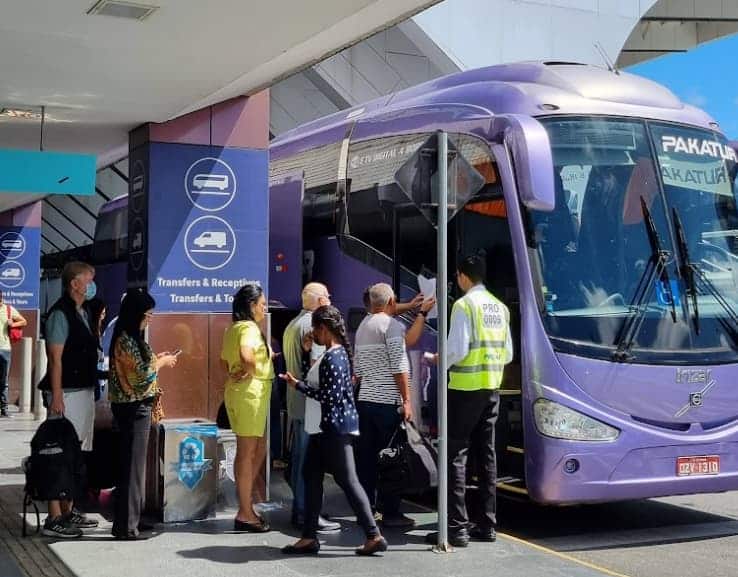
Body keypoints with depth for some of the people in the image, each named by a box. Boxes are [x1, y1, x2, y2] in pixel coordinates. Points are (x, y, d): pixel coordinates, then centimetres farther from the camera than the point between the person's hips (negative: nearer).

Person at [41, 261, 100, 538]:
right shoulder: (61, 313, -12)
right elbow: (55, 358, -16)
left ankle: (69, 511, 24)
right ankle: (54, 519, -4)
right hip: (67, 393, -10)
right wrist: (56, 397, -20)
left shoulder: (84, 313, 14)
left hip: (85, 390, 10)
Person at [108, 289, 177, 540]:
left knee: (132, 464, 14)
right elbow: (142, 375, -20)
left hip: (135, 407, 10)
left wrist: (155, 359, 10)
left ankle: (129, 519, 23)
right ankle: (126, 526, 2)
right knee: (132, 465, -4)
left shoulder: (130, 338, 12)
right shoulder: (125, 340, -18)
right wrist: (161, 362, -5)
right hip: (134, 408, -10)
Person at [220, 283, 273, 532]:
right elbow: (247, 354, -34)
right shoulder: (249, 328, -15)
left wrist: (238, 373, 11)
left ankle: (246, 506, 21)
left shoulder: (234, 328, 16)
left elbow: (225, 361, 23)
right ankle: (245, 514, 2)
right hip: (250, 392, -10)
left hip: (238, 391, 10)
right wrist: (250, 372, -17)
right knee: (247, 452, -4)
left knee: (259, 448, 17)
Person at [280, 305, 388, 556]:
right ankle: (309, 537, 18)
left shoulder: (334, 358, -17)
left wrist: (298, 385, -15)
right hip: (326, 427, 11)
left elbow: (331, 395, -23)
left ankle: (374, 536, 1)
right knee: (311, 477, 12)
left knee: (347, 480, -5)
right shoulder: (332, 354, 13)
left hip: (336, 428, -11)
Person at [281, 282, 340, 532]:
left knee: (299, 457, 14)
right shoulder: (313, 325, -14)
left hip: (295, 400, 10)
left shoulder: (292, 325, 18)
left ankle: (299, 510, 21)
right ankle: (308, 514, -4)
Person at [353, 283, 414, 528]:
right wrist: (406, 400, -12)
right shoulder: (391, 325, -8)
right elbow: (399, 366, -14)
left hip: (364, 399, 8)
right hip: (387, 401, -7)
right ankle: (390, 512, 0)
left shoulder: (362, 326, 16)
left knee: (366, 457, 9)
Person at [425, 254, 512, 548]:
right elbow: (508, 353, 12)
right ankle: (488, 525, 16)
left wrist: (440, 360, 1)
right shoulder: (500, 307, 10)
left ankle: (457, 527, -4)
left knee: (456, 454, -3)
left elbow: (457, 349, -17)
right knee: (488, 453, 12)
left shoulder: (464, 305, -11)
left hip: (466, 387, -7)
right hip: (492, 388, 7)